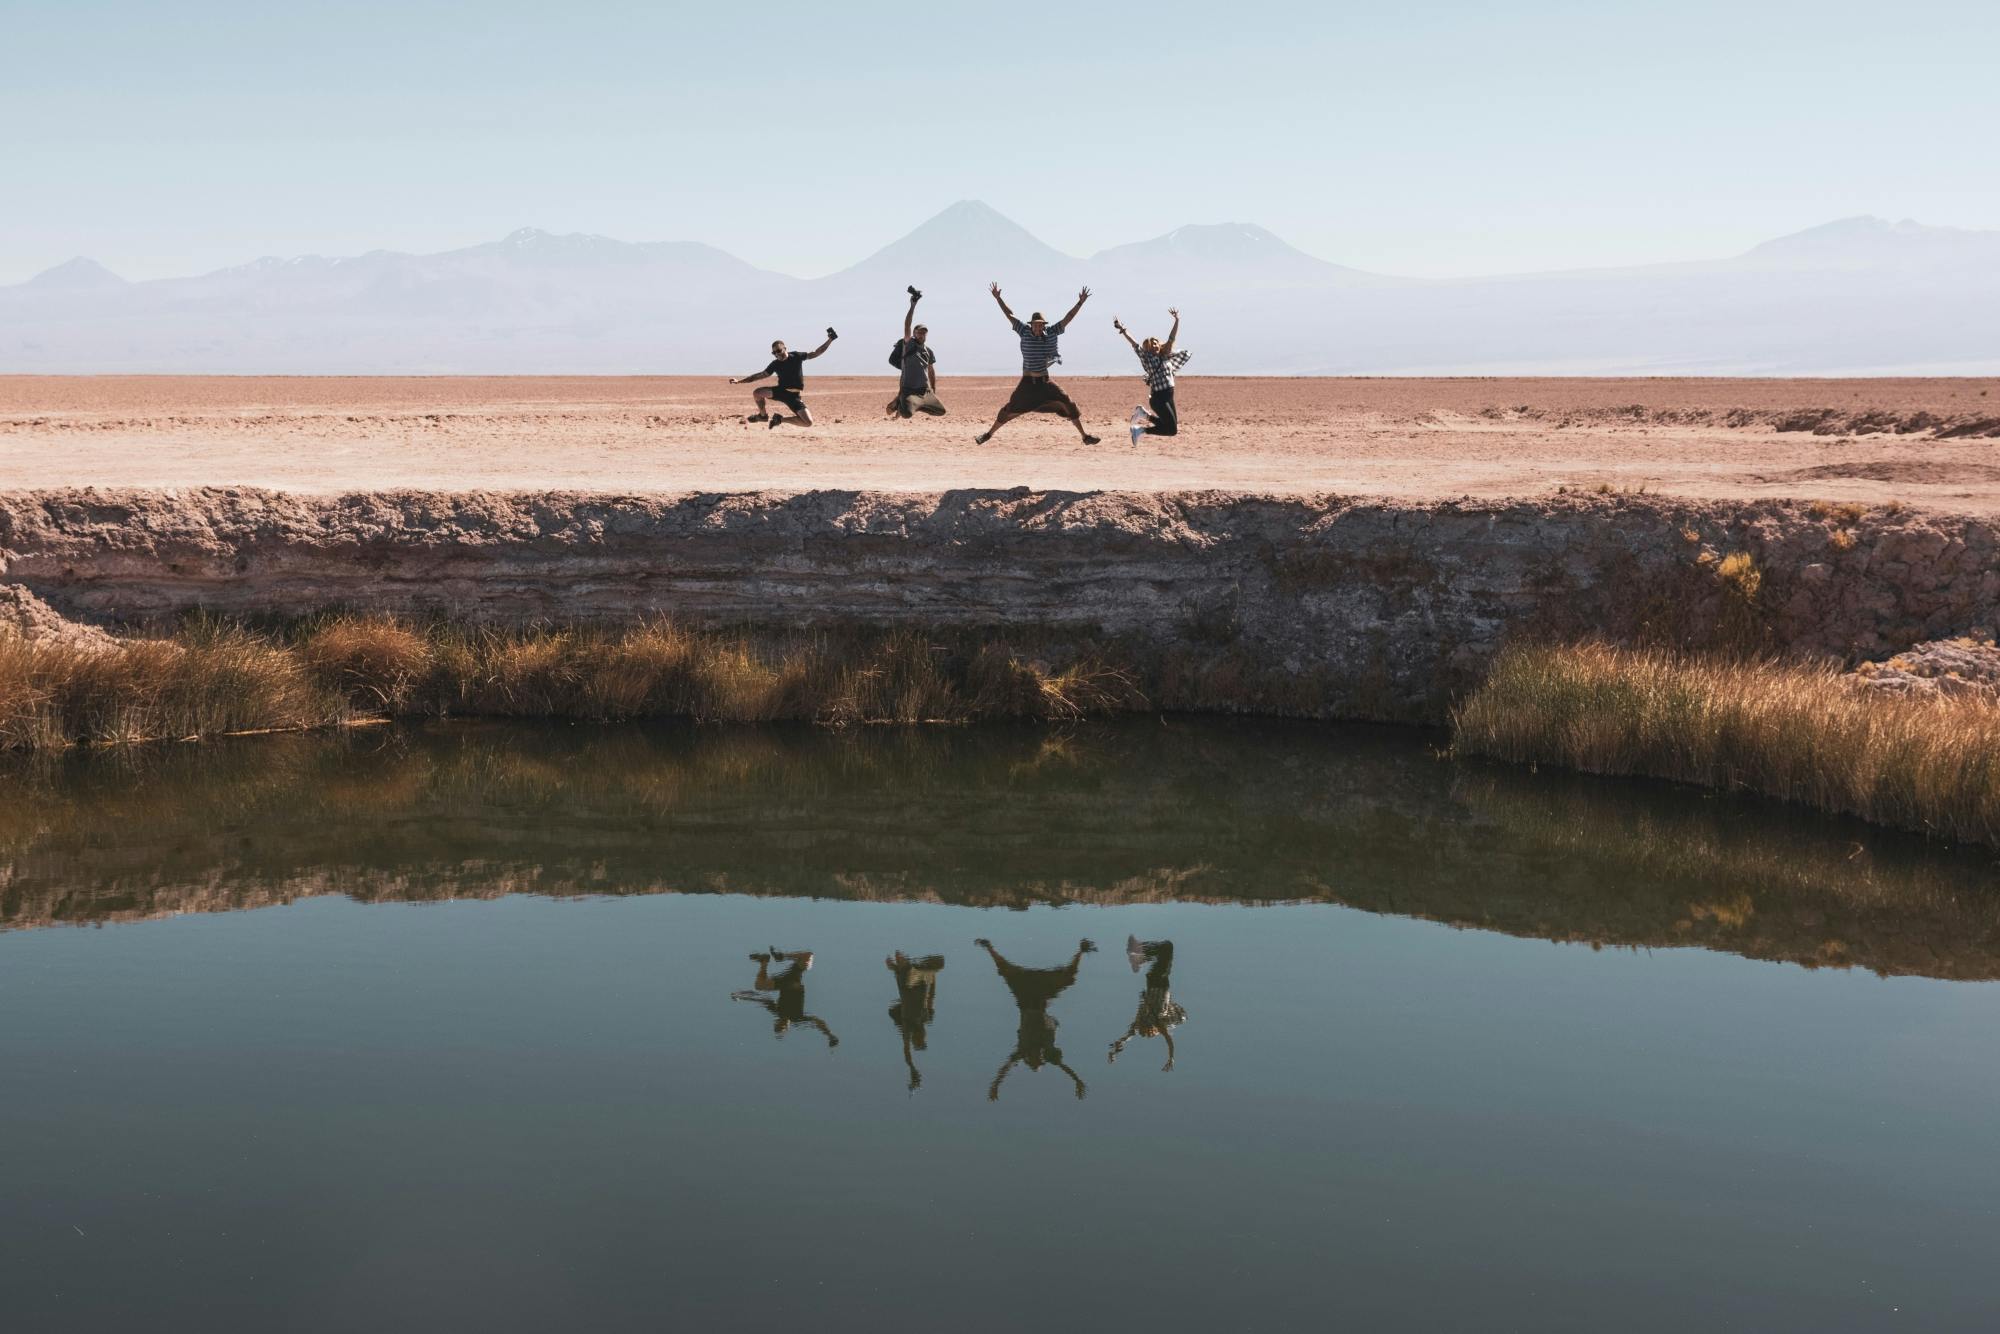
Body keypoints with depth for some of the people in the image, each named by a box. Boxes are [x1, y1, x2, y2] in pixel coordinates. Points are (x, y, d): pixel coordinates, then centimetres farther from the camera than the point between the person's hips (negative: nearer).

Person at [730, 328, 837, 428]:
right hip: (781, 391, 1)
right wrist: (739, 381, 4)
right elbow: (760, 375, 8)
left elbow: (815, 353, 1)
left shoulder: (796, 357, -2)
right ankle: (763, 416, 5)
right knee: (758, 392, -24)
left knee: (808, 422, -17)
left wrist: (830, 340, -8)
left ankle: (780, 418, 7)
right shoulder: (775, 364, 2)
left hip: (795, 396, -1)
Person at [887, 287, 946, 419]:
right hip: (908, 389, -6)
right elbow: (907, 325, -16)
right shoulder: (909, 344, -3)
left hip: (925, 391, 6)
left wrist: (934, 392, 19)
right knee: (906, 414, -28)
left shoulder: (929, 351, 12)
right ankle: (899, 402, 10)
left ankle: (917, 405, 22)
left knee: (941, 411, 1)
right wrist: (913, 306, -24)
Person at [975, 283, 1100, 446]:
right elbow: (1009, 315, -3)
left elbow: (1068, 317, -3)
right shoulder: (1025, 332, -3)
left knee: (1068, 405, -6)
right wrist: (998, 299, -7)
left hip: (1045, 382, 1)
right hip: (1027, 383, -1)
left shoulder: (1051, 333, -2)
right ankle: (989, 433, 17)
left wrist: (1080, 302, -11)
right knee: (1010, 411, 1)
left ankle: (1084, 435, 3)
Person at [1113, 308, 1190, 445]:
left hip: (1169, 397, 7)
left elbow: (1172, 338, 11)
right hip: (1158, 398, -7)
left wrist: (1177, 320, 5)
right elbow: (1135, 344, -12)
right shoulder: (1147, 358, -3)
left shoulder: (1165, 357, 11)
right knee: (1172, 430, -11)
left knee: (1171, 425, 15)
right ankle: (1142, 430, 1)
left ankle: (1144, 415, 26)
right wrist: (1123, 330, -20)